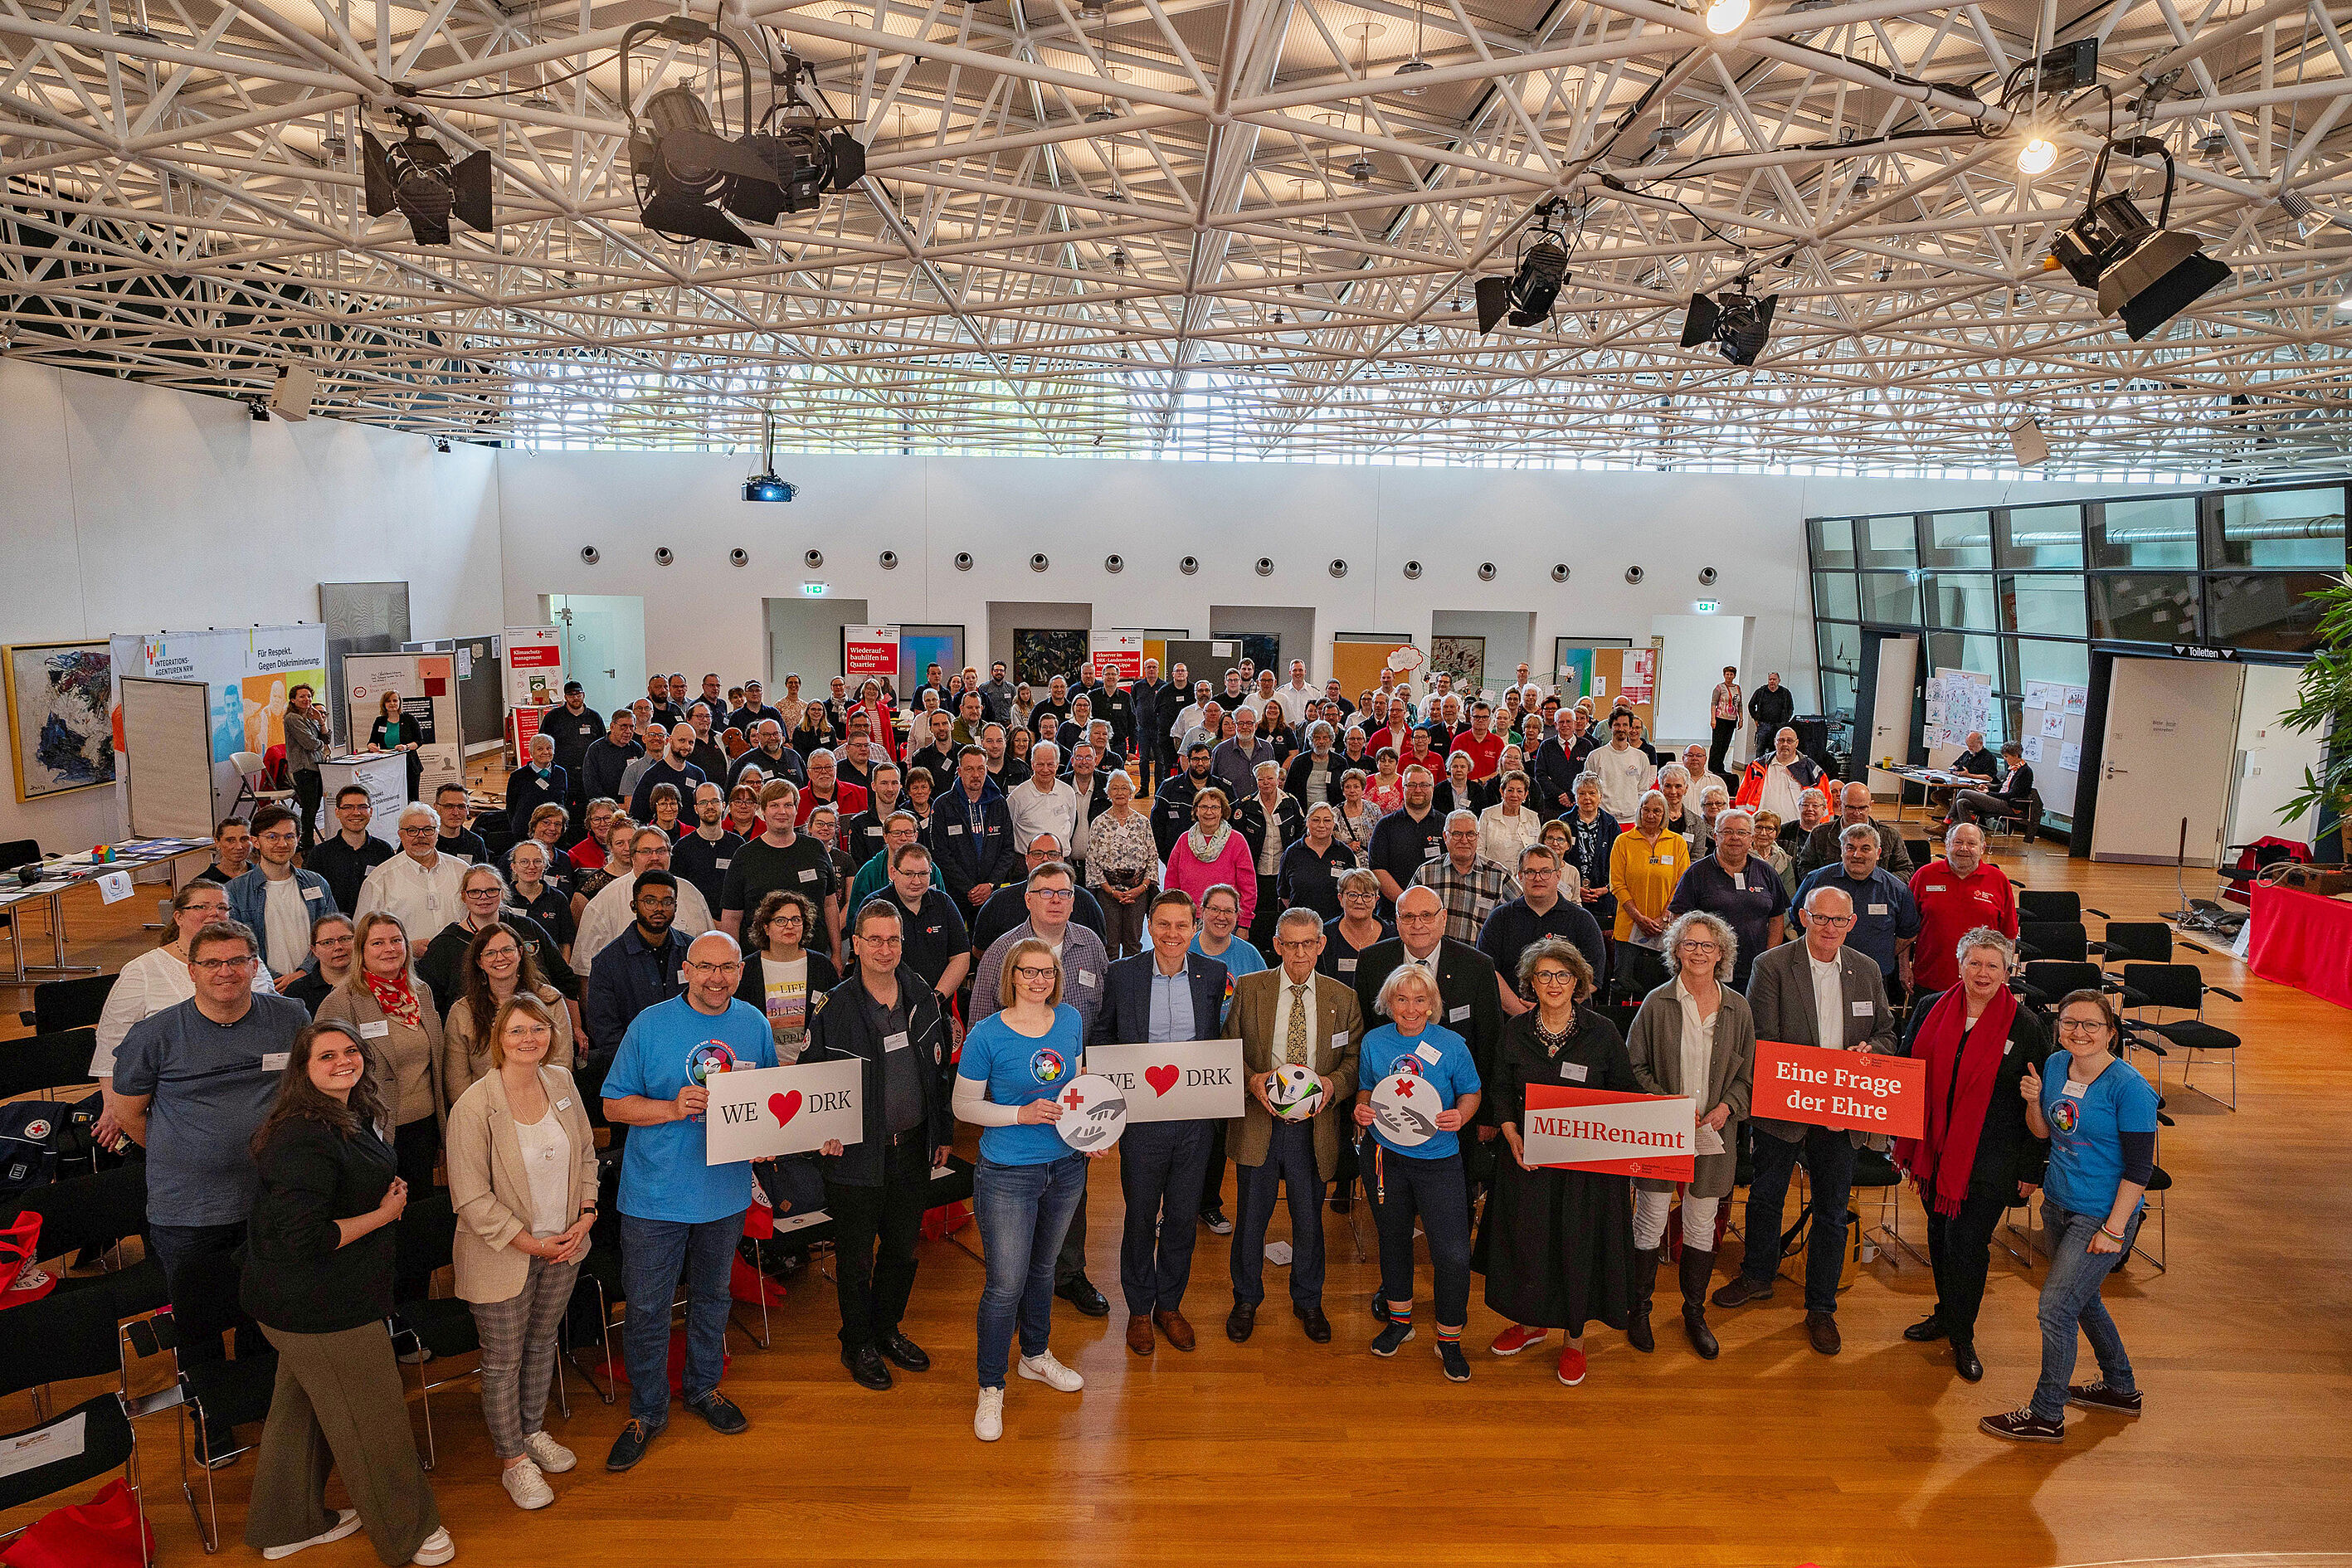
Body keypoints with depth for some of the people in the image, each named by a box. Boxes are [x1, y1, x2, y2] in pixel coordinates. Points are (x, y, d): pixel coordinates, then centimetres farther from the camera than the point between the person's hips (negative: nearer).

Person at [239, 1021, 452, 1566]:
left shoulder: (350, 1120, 6)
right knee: (374, 1418, 5)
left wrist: (390, 1195, 6)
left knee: (302, 1407, 24)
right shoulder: (305, 1138, -27)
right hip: (319, 1310, -10)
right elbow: (303, 1237, -30)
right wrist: (383, 1214, -20)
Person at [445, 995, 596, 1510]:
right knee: (503, 1361, 11)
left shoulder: (561, 1081, -4)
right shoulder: (474, 1106, -21)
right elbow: (471, 1199, -18)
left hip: (563, 1246, 5)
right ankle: (513, 1461, 30)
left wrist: (585, 1216, -3)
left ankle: (533, 1430, 44)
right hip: (502, 1256, -5)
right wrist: (532, 1244, -16)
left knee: (542, 1343, 22)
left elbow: (586, 1154, 7)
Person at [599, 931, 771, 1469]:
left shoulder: (754, 1025, 0)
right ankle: (646, 1411, 24)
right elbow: (614, 1105, -8)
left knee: (712, 1297, 20)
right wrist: (673, 1108, -23)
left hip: (725, 1191, 3)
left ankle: (704, 1386, 40)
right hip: (655, 1195, -3)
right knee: (646, 1308, 4)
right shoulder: (650, 1025, -10)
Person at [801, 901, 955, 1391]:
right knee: (856, 1255, 10)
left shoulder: (923, 999, 1)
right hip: (859, 1153, -4)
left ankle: (888, 1330, 38)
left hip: (913, 1148, 4)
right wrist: (825, 1130, -14)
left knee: (903, 1248, 17)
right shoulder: (836, 1009, -11)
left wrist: (943, 1132, 11)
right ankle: (858, 1344, 29)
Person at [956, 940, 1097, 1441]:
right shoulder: (987, 1035, -15)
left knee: (1042, 1267, 22)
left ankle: (1036, 1355, 43)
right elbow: (964, 1105, -9)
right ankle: (991, 1389, 17)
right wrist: (1022, 1113, -21)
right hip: (1008, 1174, -5)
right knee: (1005, 1283, -1)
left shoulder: (1070, 1020, -1)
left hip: (1066, 1166, 5)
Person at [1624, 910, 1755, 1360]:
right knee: (1650, 1223, 4)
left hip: (1714, 1135, 2)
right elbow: (1634, 1065, -2)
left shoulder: (1738, 1008, 2)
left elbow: (1748, 1071, 8)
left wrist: (1726, 1106, -9)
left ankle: (1695, 1313, 29)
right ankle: (1639, 1310, 22)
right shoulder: (1657, 1003, -5)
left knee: (1702, 1226, 12)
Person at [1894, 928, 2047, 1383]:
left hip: (1988, 1161, -3)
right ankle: (1946, 1314, 35)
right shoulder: (1930, 1008, 1)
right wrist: (1904, 1143, 10)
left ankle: (1962, 1337, 17)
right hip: (1935, 1149, 4)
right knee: (1939, 1235, 15)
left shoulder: (2025, 1028, -7)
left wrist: (2031, 1170, -4)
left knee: (1967, 1244, -2)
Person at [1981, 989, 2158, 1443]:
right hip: (2058, 1204, 7)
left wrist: (2114, 1230, -19)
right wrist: (2033, 1101, -10)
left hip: (2102, 1217, -7)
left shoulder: (2129, 1088, -19)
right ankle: (2122, 1389, 44)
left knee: (2055, 1308, -6)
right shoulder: (2056, 1065, 0)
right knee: (2083, 1300, 22)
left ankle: (2046, 1416, 9)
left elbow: (2139, 1168, -17)